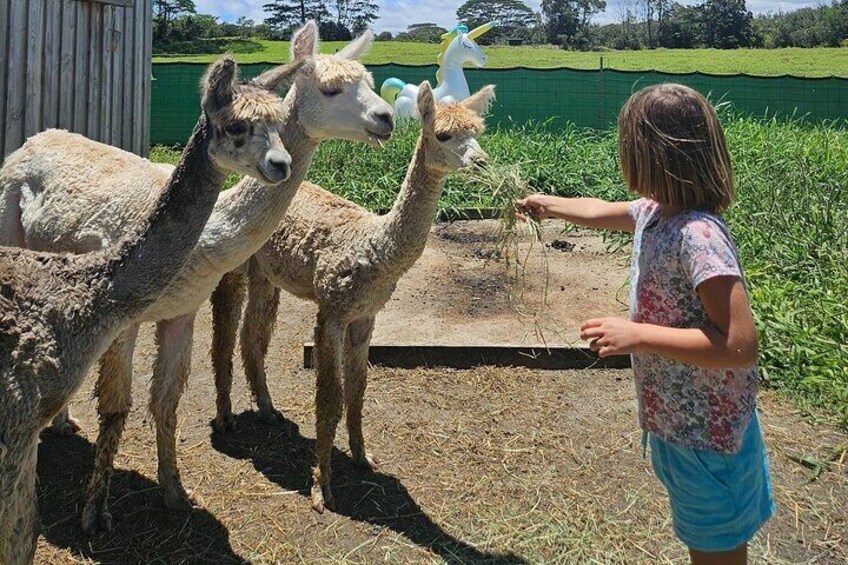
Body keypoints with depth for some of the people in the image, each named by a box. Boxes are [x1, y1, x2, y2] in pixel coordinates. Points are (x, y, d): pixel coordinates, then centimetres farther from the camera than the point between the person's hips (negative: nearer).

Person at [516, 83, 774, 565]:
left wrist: (637, 335, -29)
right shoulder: (653, 212, -1)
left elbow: (741, 347, -31)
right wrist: (547, 205, 36)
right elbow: (602, 212, 22)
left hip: (709, 437, -8)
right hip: (676, 421, 8)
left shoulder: (698, 236, -28)